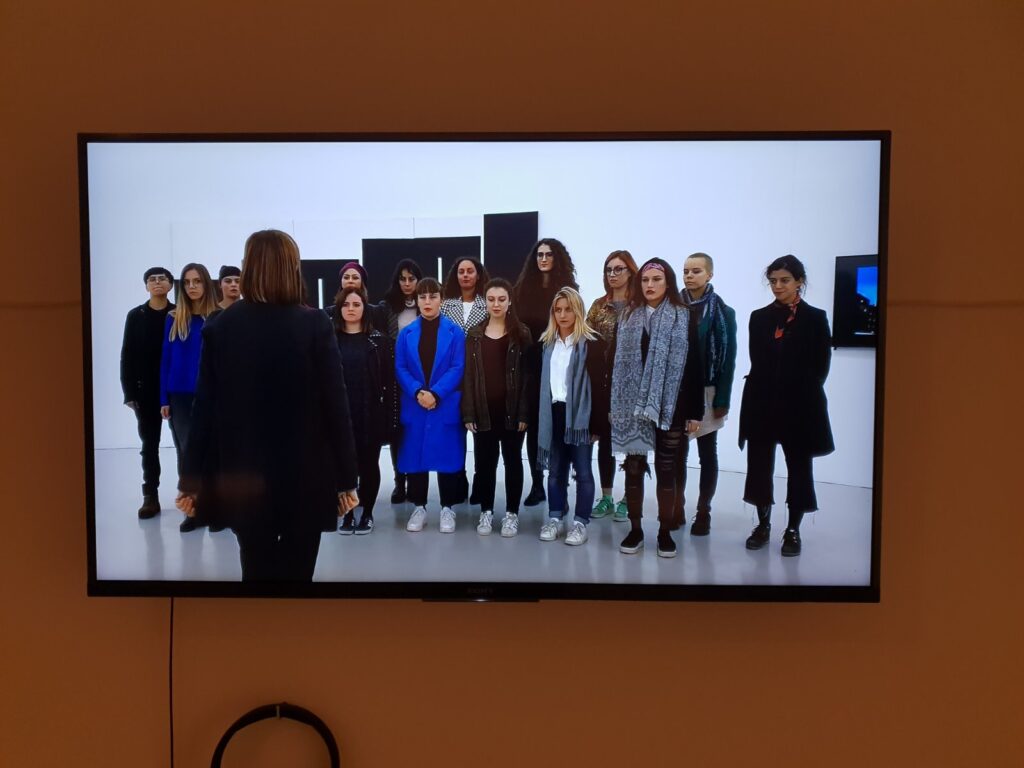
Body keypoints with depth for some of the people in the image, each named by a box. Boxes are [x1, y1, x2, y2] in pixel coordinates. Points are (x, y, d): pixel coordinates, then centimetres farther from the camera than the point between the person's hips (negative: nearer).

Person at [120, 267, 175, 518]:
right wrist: (129, 392, -3)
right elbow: (127, 356, 4)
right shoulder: (136, 316, 5)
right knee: (149, 443, 8)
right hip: (146, 390, 2)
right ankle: (151, 497, 15)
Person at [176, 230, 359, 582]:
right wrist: (346, 478, -3)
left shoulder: (220, 328, -3)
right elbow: (335, 405, -10)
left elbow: (206, 410, -2)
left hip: (244, 477, 2)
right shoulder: (315, 325, -9)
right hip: (305, 476, -2)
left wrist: (192, 480, 6)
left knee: (257, 571, 13)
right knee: (297, 570, 9)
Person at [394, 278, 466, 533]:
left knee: (447, 455, 2)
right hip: (414, 406, 2)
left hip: (446, 406, -2)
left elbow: (457, 368, -6)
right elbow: (400, 369, 1)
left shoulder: (454, 332, -1)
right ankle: (419, 507, 19)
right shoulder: (406, 333, 5)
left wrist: (435, 393, -16)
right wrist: (418, 392, -14)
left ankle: (447, 508, 14)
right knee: (415, 455, 6)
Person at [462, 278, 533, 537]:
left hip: (512, 410, -2)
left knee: (512, 461, 8)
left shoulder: (521, 334, 0)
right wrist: (468, 413, -4)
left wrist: (524, 412, -11)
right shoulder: (474, 334, 6)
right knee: (485, 462, 9)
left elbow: (527, 375, -4)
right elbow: (468, 375, 3)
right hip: (483, 410, 2)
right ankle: (486, 511, 22)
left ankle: (511, 513, 18)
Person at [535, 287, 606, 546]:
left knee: (582, 470, 2)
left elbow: (598, 383, -9)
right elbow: (542, 381, 11)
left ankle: (581, 523, 10)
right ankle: (555, 518, 21)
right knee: (555, 470, 12)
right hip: (553, 413, 5)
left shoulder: (591, 343, -6)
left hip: (579, 414, -5)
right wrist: (539, 415, 6)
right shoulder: (547, 342, 10)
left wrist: (597, 422, -13)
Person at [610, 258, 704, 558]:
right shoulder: (628, 317, 7)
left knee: (666, 470, 6)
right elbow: (616, 363, 6)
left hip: (670, 407, -2)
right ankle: (635, 530, 18)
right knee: (633, 468, 6)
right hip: (632, 406, 2)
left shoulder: (683, 318, 0)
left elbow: (693, 366, -3)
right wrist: (613, 405, 2)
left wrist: (695, 411, -6)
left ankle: (665, 532, 17)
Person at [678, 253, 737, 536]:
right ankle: (677, 508, 16)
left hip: (706, 392, -2)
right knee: (677, 453, 4)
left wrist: (722, 400, -11)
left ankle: (703, 512, 16)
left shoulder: (722, 312, -2)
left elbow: (728, 358, -5)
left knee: (707, 454, 7)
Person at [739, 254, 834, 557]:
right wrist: (767, 390, 0)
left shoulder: (815, 318, 0)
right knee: (759, 463, 6)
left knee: (799, 466, 5)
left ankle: (793, 530, 16)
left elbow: (821, 366, 0)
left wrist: (802, 393, -1)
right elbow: (757, 362, 8)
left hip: (800, 405, -2)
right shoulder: (759, 318, 7)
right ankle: (763, 524, 20)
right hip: (762, 403, 3)